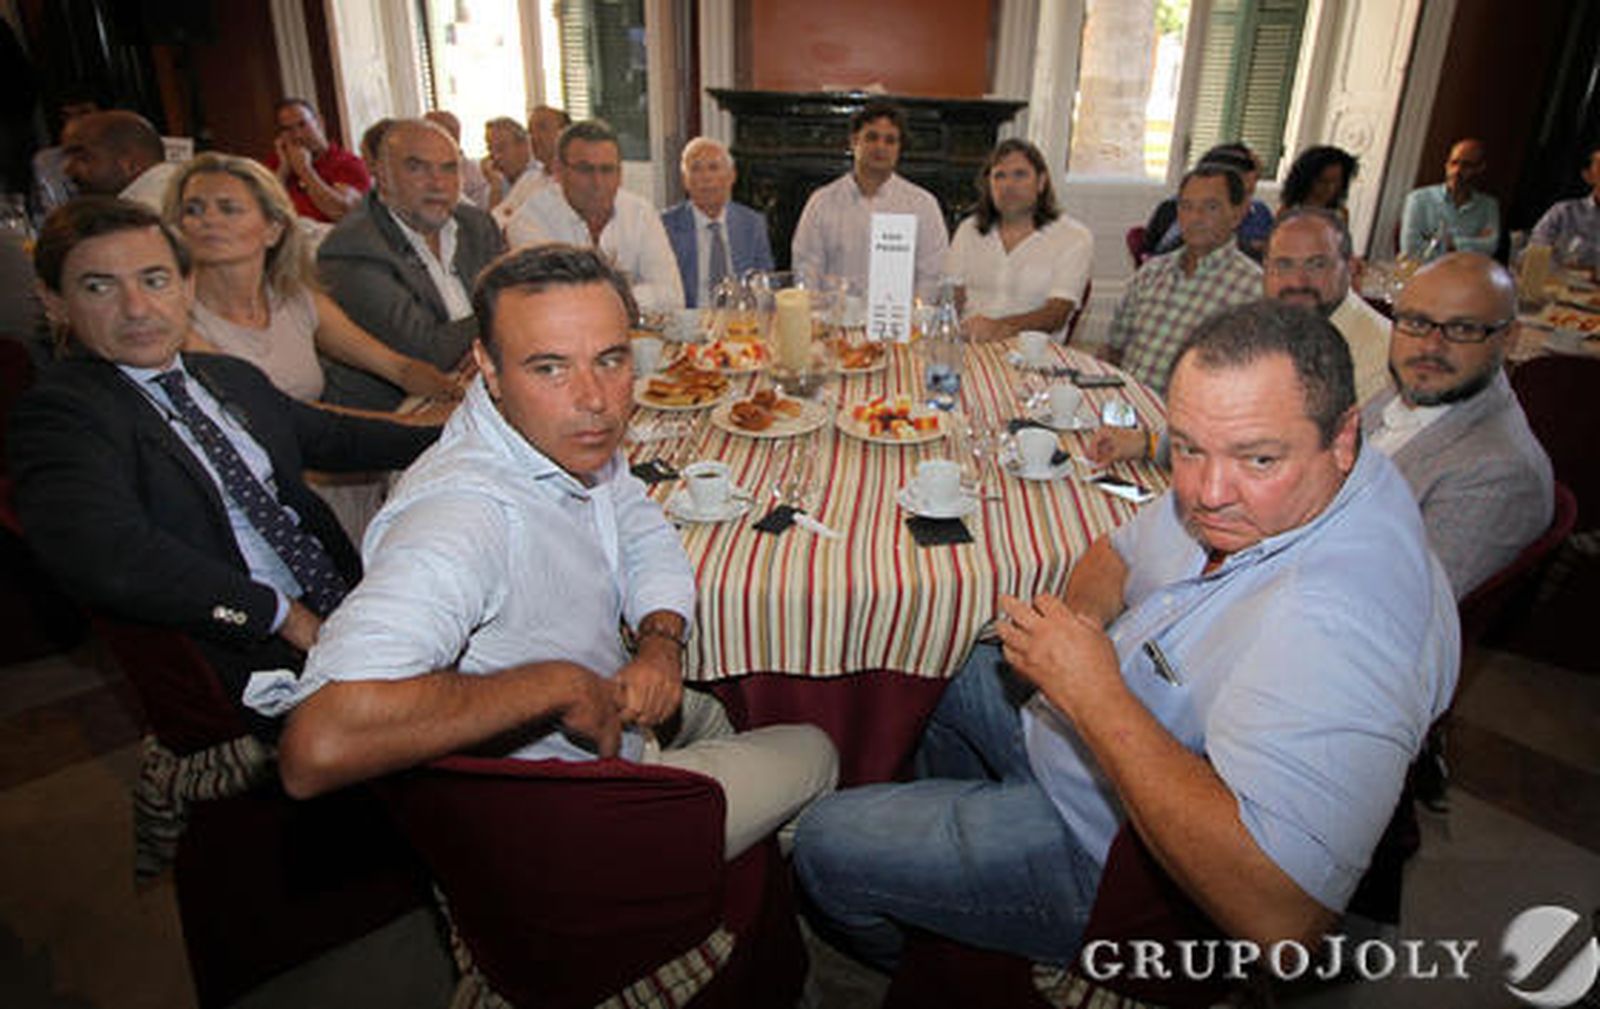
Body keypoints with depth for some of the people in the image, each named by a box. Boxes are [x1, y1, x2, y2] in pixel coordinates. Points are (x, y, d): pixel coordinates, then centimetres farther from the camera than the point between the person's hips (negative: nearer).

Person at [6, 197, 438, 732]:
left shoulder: (234, 377, 18)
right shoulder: (57, 413, -5)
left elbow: (333, 437, 32)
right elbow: (110, 559, -22)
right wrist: (283, 615, -18)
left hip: (348, 611, 8)